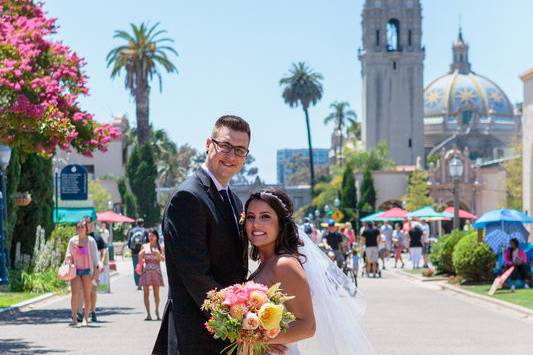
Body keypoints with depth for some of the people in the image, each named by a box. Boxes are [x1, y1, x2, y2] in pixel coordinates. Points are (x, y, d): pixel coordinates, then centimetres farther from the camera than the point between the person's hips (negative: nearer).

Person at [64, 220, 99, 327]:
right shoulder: (72, 241, 6)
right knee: (74, 293, -13)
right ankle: (74, 319, -12)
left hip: (87, 270, -1)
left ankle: (86, 318, 14)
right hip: (75, 270, 1)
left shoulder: (90, 241, -1)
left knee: (87, 295, 4)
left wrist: (95, 271, -5)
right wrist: (67, 259, -7)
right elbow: (68, 254, 16)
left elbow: (94, 257, 0)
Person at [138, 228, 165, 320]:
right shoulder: (144, 247, 9)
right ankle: (148, 313, -3)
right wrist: (141, 254, -14)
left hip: (156, 271, -1)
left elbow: (163, 259, -3)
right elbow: (140, 260, 7)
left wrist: (158, 255, -23)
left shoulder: (160, 247, 7)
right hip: (146, 271, 1)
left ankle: (157, 312, 16)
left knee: (156, 293, 2)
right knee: (146, 293, -3)